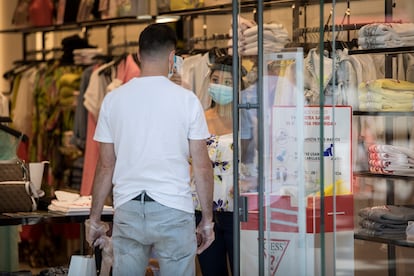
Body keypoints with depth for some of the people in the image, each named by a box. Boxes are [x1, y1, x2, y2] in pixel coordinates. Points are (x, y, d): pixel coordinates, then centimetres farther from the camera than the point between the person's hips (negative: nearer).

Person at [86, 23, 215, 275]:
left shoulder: (114, 99, 3)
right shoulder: (187, 100, -3)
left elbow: (105, 166, 6)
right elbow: (202, 167, -2)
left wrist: (95, 219, 14)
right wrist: (207, 219, 6)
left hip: (128, 210, 2)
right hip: (173, 211, -2)